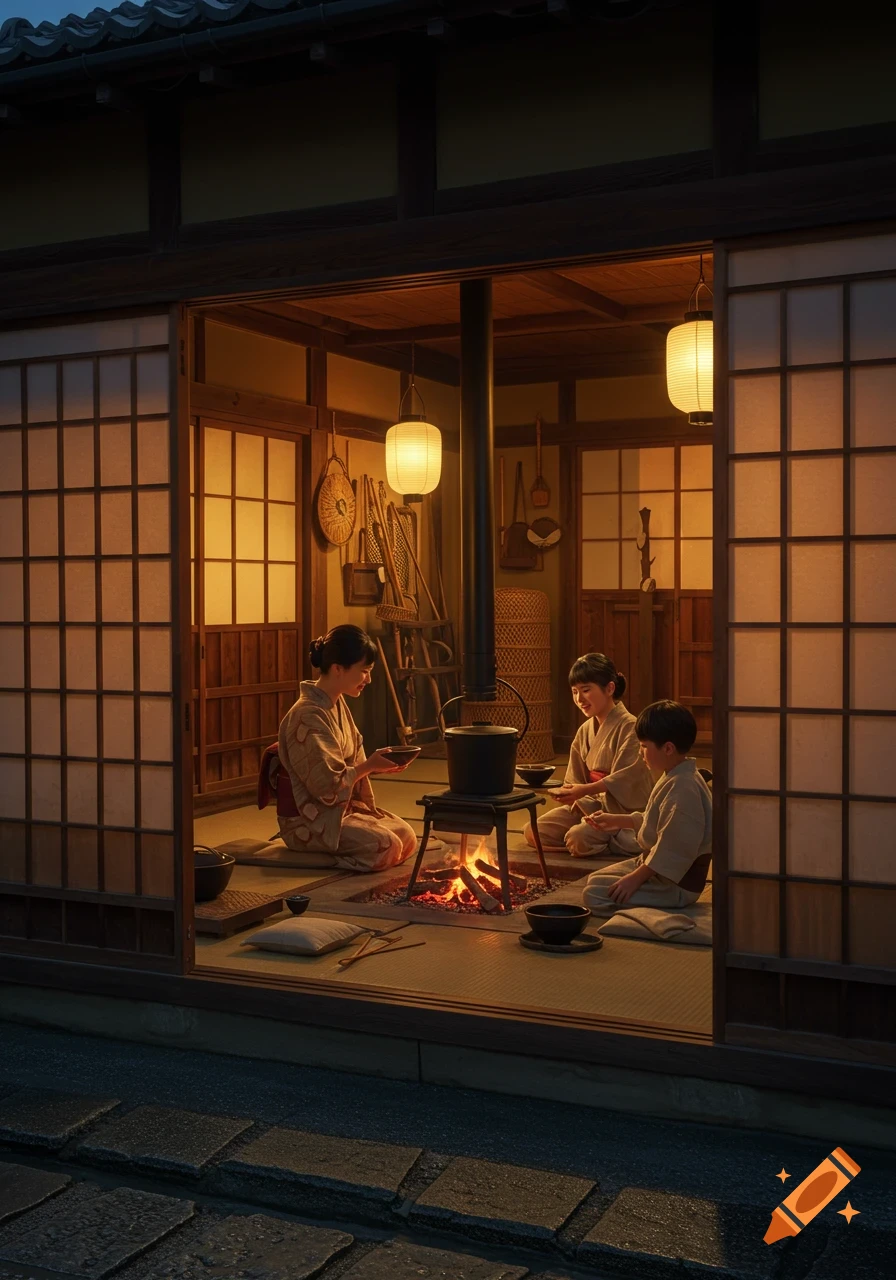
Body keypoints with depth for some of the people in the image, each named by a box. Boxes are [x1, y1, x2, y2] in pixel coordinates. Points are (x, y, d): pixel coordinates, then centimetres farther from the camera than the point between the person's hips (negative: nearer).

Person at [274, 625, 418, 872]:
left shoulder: (338, 704, 6)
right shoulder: (308, 716, -23)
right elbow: (328, 785, -24)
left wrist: (378, 764, -6)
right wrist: (370, 766, -17)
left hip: (345, 806, 9)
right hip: (310, 820, -9)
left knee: (407, 837, -2)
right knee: (387, 848, -22)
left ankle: (335, 849, 8)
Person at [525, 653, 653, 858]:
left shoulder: (628, 726, -13)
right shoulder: (585, 731, 10)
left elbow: (622, 780, -19)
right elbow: (576, 779, 10)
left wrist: (583, 791, -28)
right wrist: (570, 793, -12)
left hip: (623, 808, -8)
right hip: (592, 803, 8)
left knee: (577, 838, -33)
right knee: (534, 831, -7)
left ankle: (618, 843, -7)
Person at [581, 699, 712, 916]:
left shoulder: (682, 788, -26)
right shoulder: (674, 779, 9)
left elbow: (674, 848, -28)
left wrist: (636, 878, -22)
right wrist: (617, 820, 24)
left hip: (676, 883, -11)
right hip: (655, 866, 11)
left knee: (595, 895, -17)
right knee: (594, 880, 15)